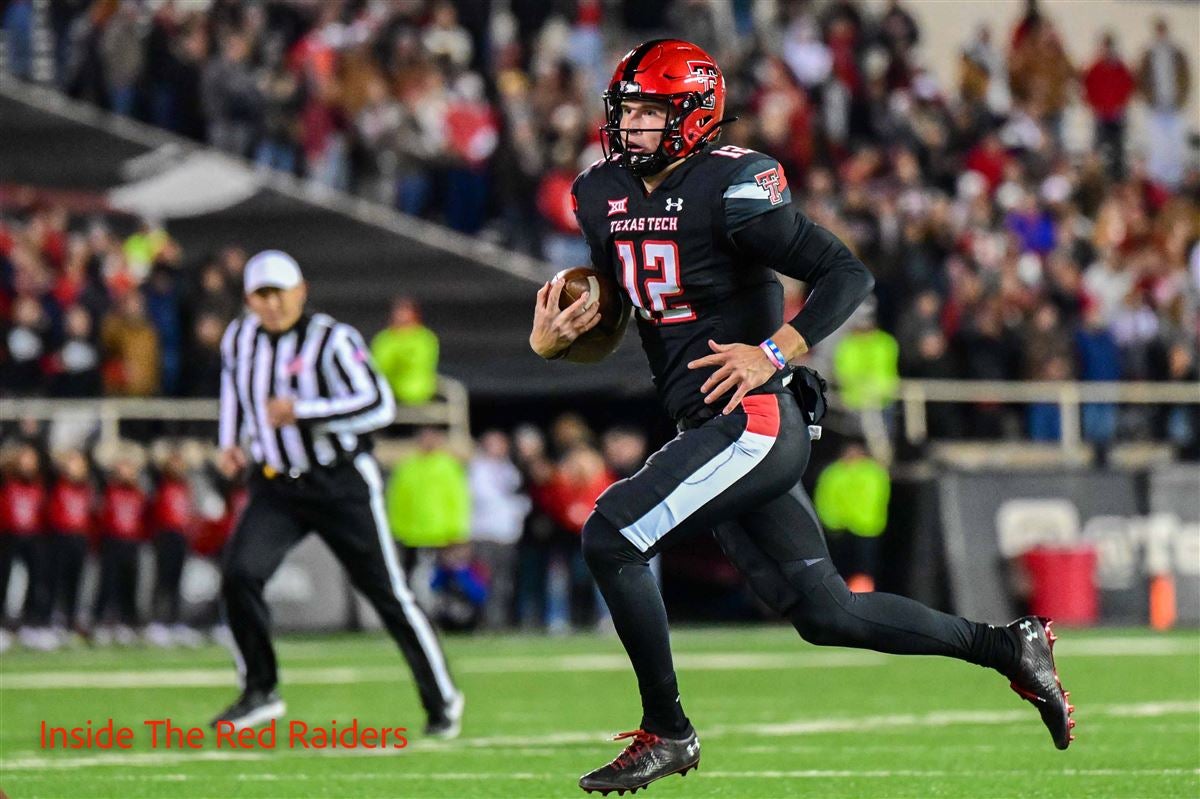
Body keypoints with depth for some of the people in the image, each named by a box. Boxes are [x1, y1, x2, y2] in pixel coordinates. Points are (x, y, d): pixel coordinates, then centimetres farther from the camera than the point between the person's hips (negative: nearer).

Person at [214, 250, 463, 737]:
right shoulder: (239, 339, 3)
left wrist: (300, 413, -30)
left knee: (386, 592, 1)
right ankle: (260, 692, -3)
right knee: (239, 575, -17)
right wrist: (231, 443, 9)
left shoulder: (331, 341, -16)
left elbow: (378, 406, -25)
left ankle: (442, 698, 16)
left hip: (341, 484, -4)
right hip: (275, 486, 4)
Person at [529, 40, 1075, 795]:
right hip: (714, 431, 8)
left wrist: (775, 353, -23)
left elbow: (848, 274, -16)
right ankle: (1007, 647, 22)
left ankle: (666, 732, -3)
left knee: (611, 537, -15)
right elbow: (605, 312, 22)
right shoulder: (604, 195, 10)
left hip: (754, 421, -8)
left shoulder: (729, 189, -14)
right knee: (822, 611, 10)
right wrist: (552, 337, 0)